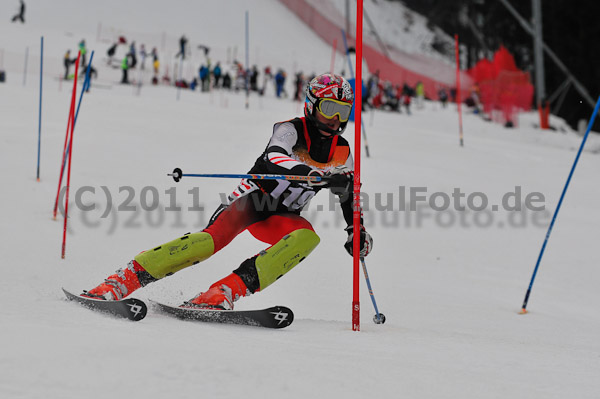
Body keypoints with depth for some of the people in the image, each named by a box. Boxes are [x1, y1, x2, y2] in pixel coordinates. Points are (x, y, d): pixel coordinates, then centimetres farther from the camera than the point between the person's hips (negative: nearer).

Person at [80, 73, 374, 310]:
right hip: (251, 199, -5)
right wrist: (316, 176, -50)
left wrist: (357, 231, 13)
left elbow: (347, 194, 24)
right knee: (216, 236, -33)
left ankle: (226, 292, -41)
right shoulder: (291, 129, -11)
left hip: (281, 216, 5)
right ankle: (123, 280, -36)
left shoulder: (341, 152, 5)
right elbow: (274, 157, -34)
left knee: (308, 236, -30)